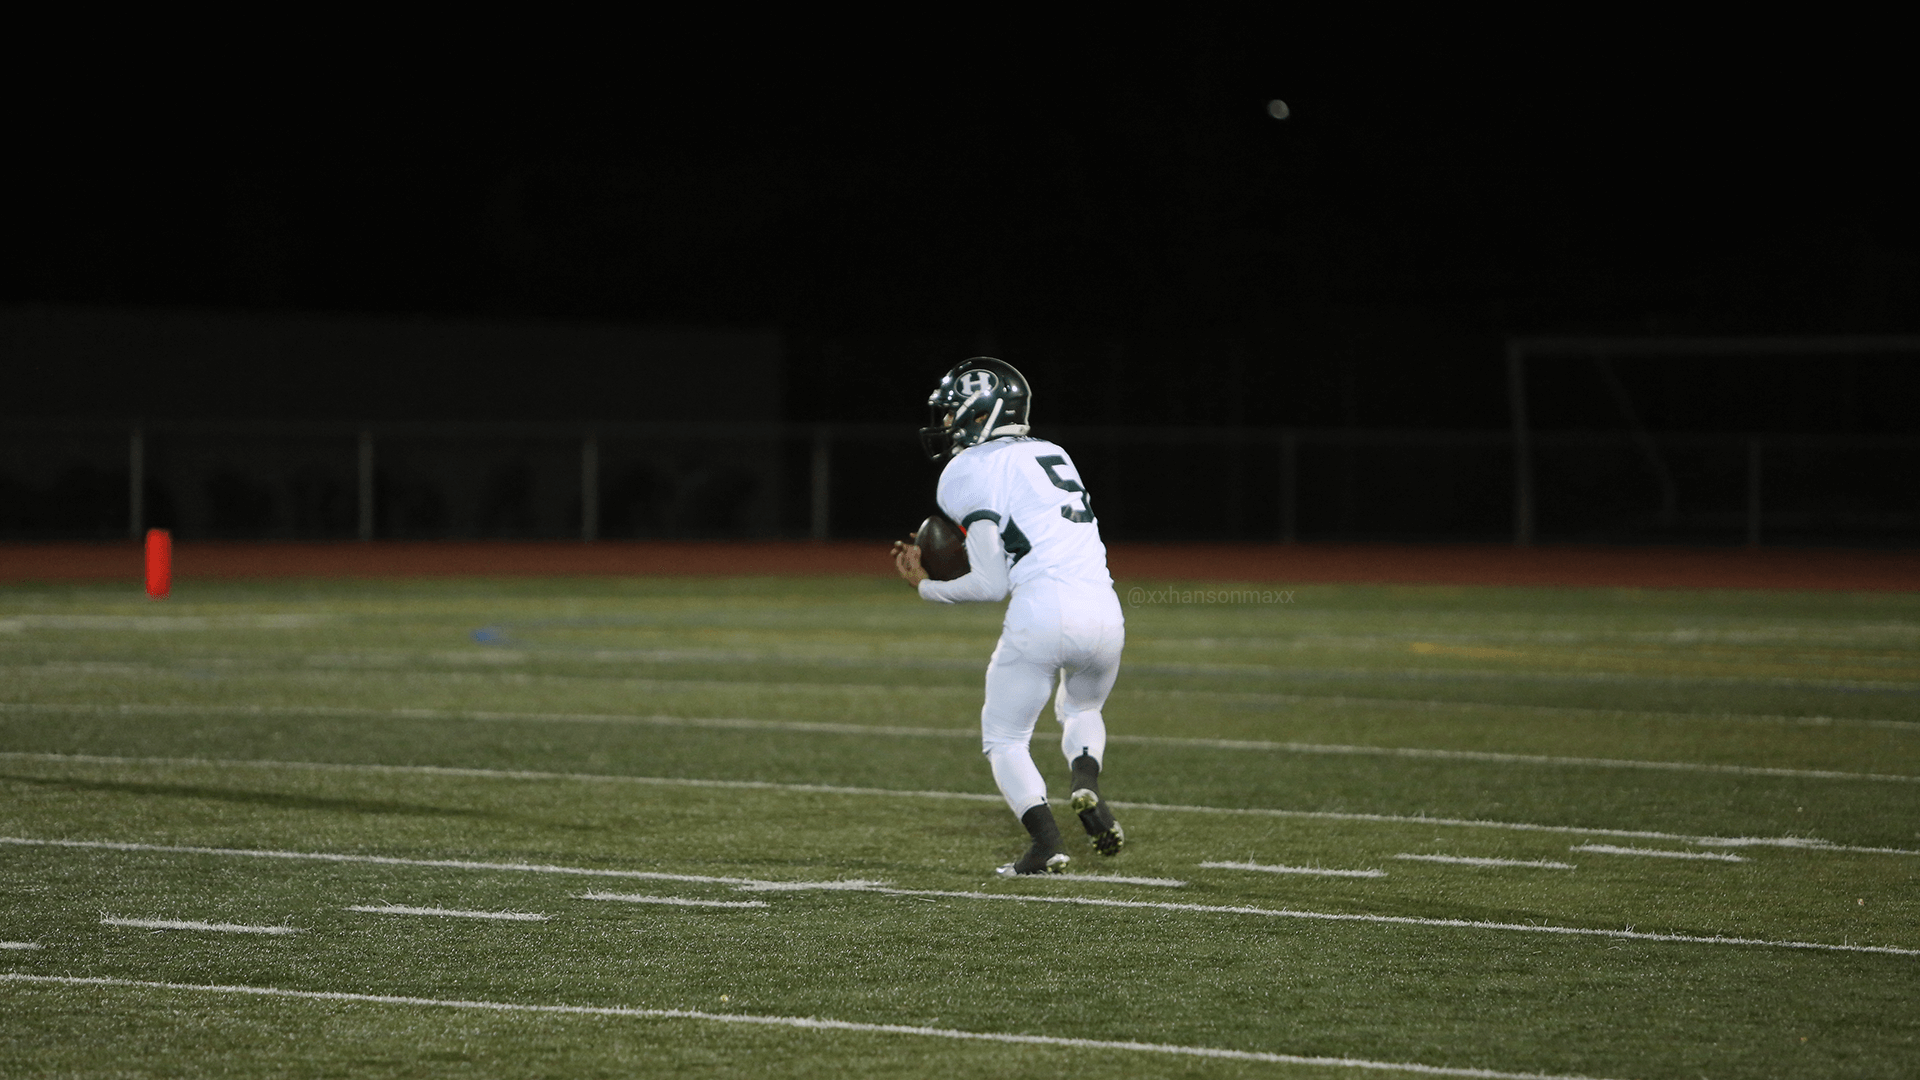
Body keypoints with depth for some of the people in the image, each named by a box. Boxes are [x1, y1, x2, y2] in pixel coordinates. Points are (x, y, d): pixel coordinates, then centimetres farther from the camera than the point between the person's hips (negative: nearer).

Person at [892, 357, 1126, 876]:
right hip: (1103, 610, 6)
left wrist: (926, 587, 11)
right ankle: (1087, 782, 1)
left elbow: (991, 583, -4)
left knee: (1005, 738, 13)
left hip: (1041, 611, -6)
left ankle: (1045, 840, -8)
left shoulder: (968, 473, 1)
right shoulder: (1051, 455, 23)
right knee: (1082, 711, 32)